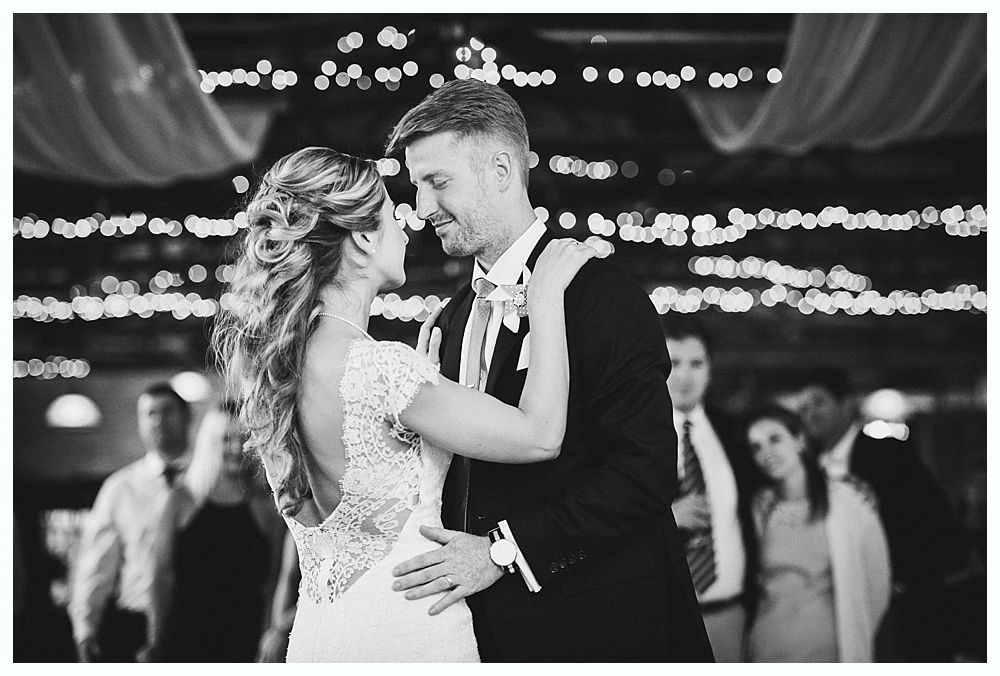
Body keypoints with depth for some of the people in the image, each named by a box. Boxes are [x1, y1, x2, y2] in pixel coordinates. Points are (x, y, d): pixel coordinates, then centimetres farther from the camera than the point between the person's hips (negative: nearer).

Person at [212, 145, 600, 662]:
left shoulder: (272, 357, 3)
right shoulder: (373, 366, -22)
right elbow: (539, 435, -19)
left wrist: (420, 382, 16)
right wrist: (546, 298, -10)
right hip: (404, 637, -8)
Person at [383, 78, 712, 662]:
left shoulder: (603, 297, -12)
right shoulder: (456, 317, 13)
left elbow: (645, 471, -20)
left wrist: (504, 549, -22)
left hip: (596, 628, -7)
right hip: (491, 624, 7)